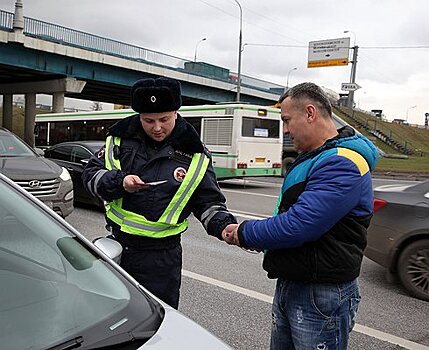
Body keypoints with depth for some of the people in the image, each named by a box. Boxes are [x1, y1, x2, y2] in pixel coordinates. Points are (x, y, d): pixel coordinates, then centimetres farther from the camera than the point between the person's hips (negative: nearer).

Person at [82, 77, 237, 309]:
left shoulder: (193, 155, -6)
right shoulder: (122, 137, -2)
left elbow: (209, 203, 1)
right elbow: (90, 174, 0)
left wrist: (224, 225, -19)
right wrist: (119, 182, -19)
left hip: (160, 257, -2)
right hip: (115, 245, 3)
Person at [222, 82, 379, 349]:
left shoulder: (342, 165, -21)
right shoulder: (310, 158, 13)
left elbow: (298, 226, -28)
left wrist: (244, 233, -13)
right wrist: (247, 233, 2)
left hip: (322, 297, -9)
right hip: (288, 286, 9)